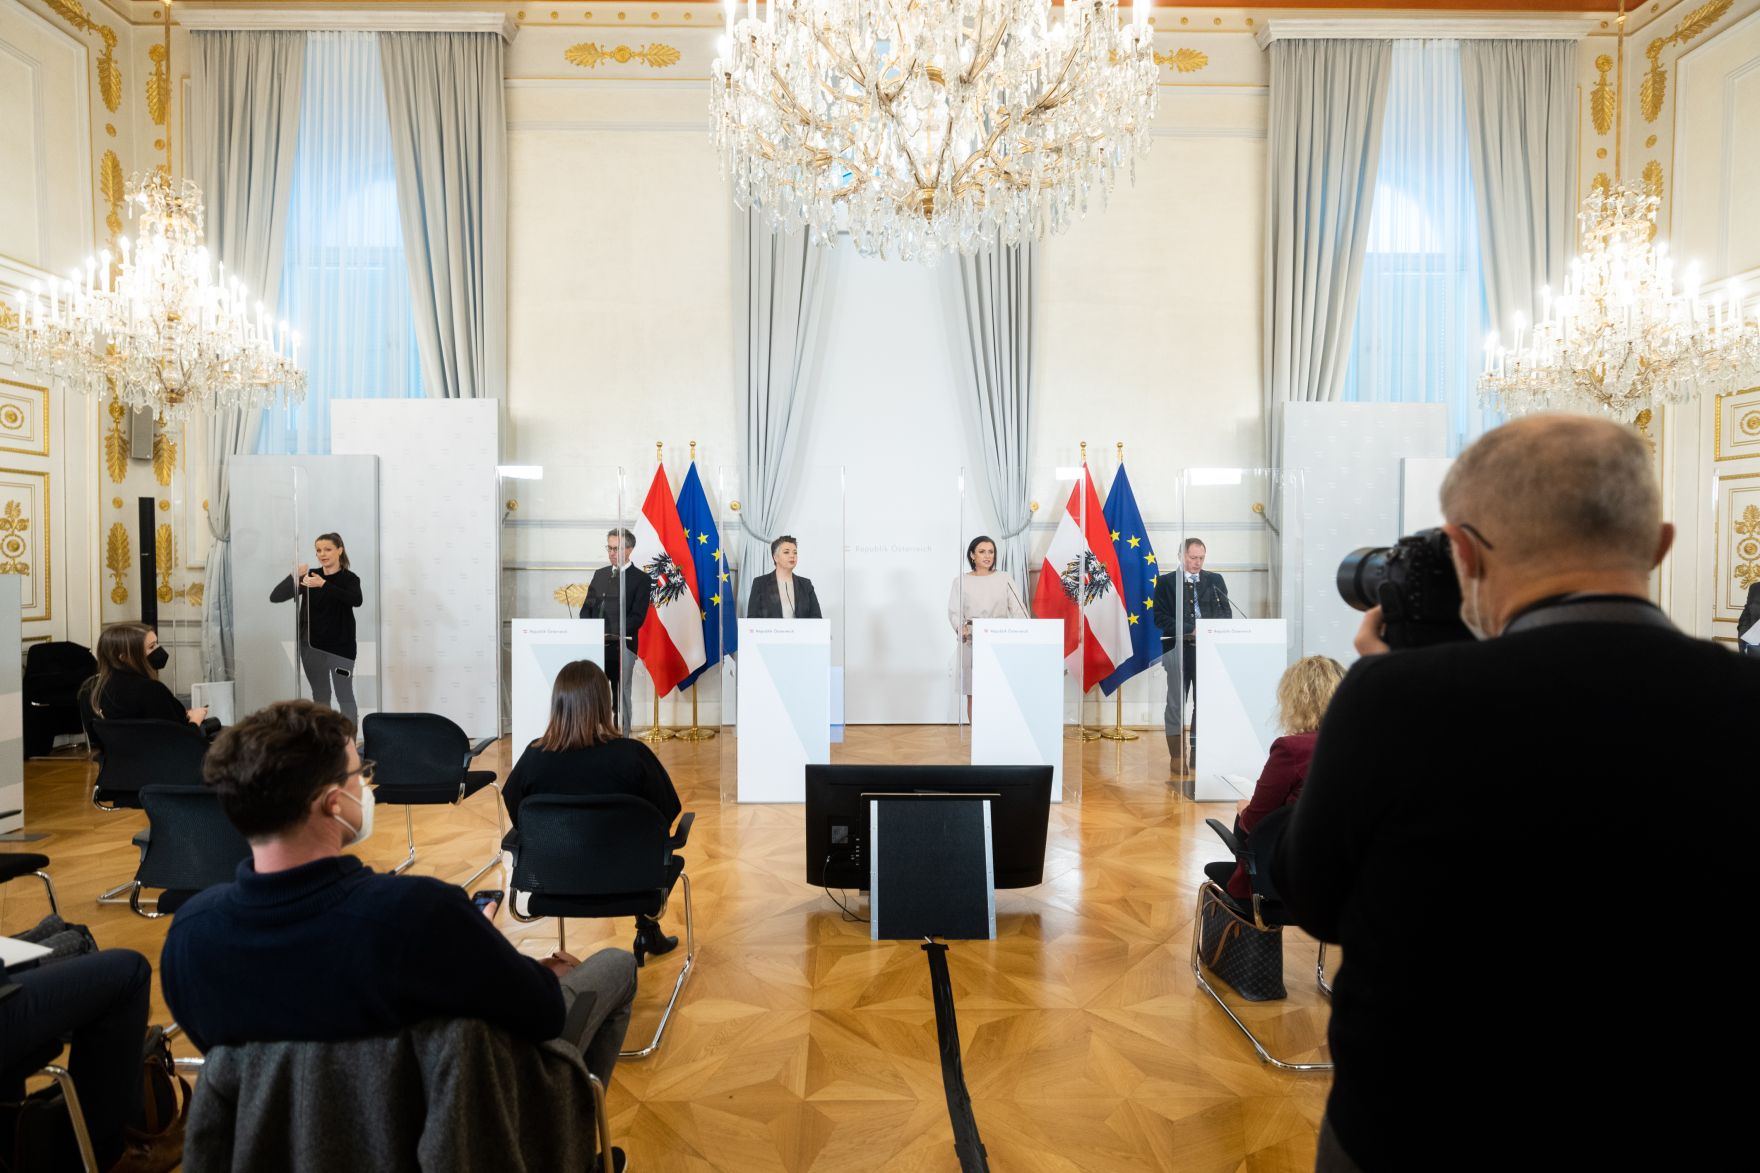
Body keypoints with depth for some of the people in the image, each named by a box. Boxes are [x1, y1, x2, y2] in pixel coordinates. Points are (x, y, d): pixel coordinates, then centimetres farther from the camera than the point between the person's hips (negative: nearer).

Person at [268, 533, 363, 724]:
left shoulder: (349, 578, -5)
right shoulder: (309, 576, 4)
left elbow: (356, 600, -27)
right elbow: (275, 597, -3)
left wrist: (324, 584, -34)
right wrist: (294, 576, -18)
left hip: (340, 646, -4)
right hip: (311, 646, 4)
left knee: (344, 696, -2)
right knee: (320, 695, 14)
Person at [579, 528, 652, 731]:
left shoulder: (641, 578, 1)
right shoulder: (599, 574, 18)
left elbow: (637, 616, -7)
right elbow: (586, 608, 17)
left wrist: (615, 634, -20)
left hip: (622, 646, -4)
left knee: (621, 696, 1)